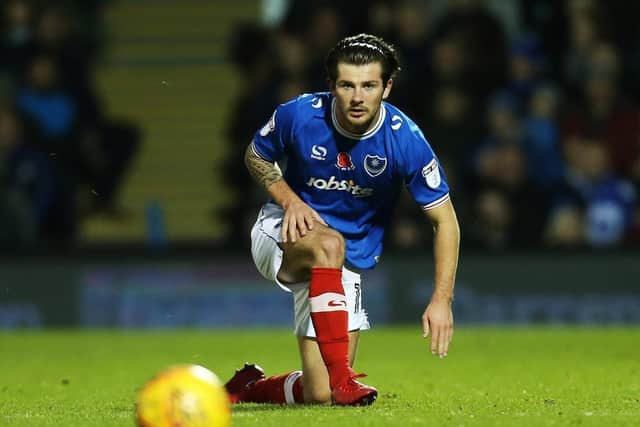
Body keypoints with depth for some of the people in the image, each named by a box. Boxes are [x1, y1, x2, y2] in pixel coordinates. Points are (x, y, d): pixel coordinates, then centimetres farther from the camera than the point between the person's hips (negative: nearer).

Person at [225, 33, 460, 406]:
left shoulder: (405, 139, -20)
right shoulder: (299, 115, -18)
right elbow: (256, 156, 3)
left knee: (318, 396, -7)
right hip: (282, 235, -1)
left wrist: (442, 300, -21)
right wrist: (288, 199, -16)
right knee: (329, 244, -40)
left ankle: (248, 388, 25)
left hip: (347, 264, 1)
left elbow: (445, 221, -13)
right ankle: (341, 379, -39)